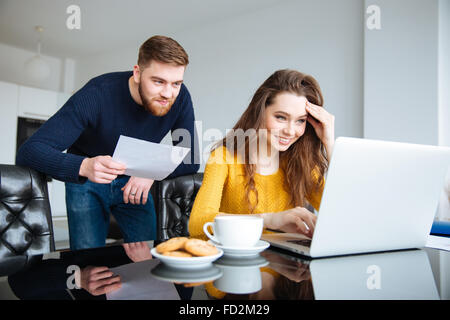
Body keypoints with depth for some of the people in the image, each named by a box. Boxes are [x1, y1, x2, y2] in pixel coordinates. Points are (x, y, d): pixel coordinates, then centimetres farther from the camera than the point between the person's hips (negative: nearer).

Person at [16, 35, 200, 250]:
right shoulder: (97, 94, -29)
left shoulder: (180, 97, -19)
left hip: (134, 182, 3)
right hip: (86, 181, -2)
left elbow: (191, 161, -12)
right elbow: (28, 152, -33)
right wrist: (84, 166, -52)